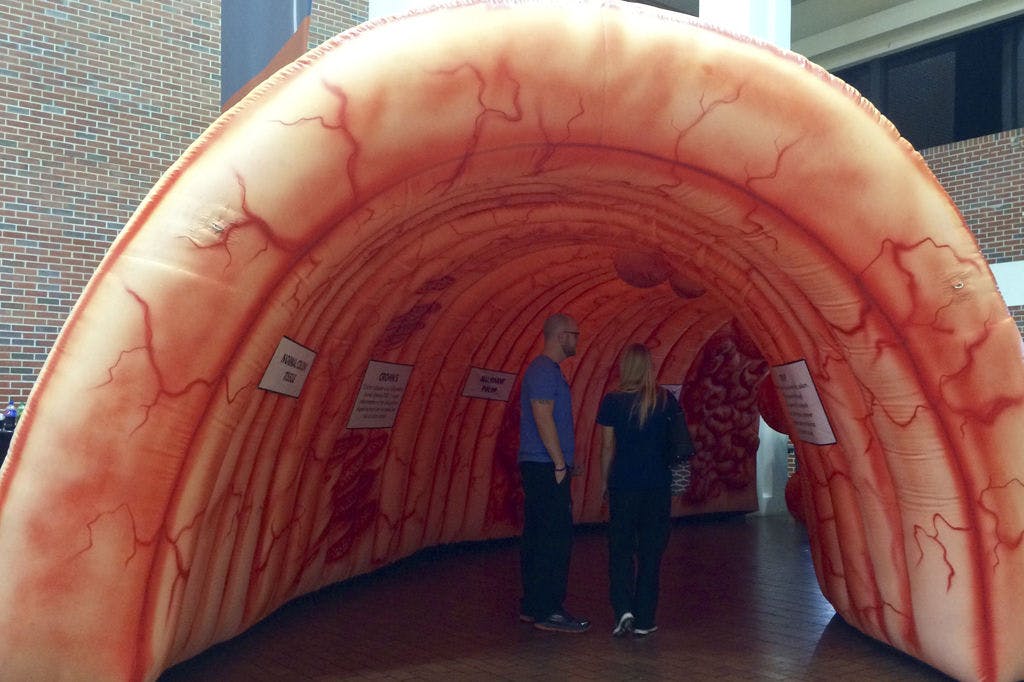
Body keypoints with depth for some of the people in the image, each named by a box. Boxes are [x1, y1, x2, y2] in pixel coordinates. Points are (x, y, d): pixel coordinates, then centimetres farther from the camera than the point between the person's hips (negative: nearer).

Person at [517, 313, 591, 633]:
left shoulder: (547, 370, 20)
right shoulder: (544, 371, -13)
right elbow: (543, 419, -20)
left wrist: (563, 462, 21)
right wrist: (560, 464, -17)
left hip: (539, 467, 11)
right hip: (546, 467, -11)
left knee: (538, 539, 12)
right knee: (555, 539, -8)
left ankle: (532, 606, 18)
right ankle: (548, 610, -3)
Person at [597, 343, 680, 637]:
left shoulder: (612, 401, -5)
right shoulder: (666, 400, 0)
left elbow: (607, 447, -1)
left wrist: (605, 482, 9)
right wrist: (674, 475, 18)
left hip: (623, 483, -1)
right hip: (659, 483, 2)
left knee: (620, 547, 10)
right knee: (651, 550, 10)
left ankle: (623, 609, -6)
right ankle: (644, 620, 14)